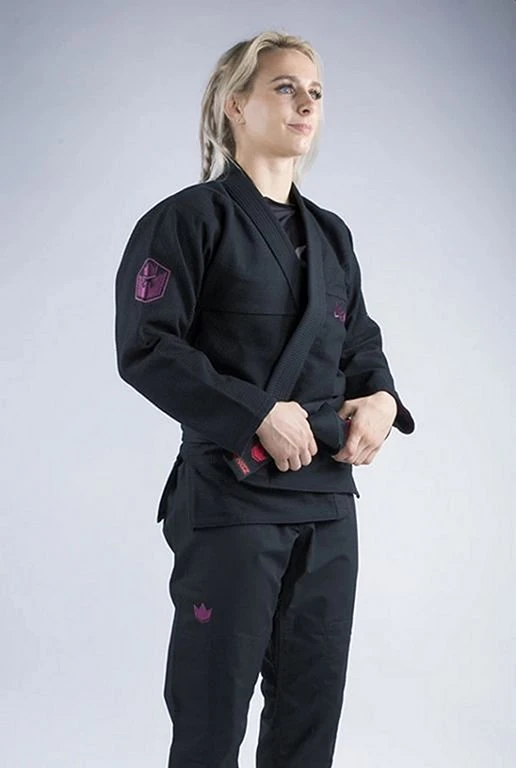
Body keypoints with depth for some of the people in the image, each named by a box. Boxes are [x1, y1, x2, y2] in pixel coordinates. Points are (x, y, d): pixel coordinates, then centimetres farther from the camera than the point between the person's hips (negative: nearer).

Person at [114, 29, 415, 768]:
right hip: (230, 494, -6)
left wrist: (381, 401, -1)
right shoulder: (190, 219, -7)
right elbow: (146, 349, -14)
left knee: (313, 707, 14)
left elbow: (361, 345, 20)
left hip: (329, 495, 7)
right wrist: (259, 415, -20)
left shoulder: (331, 234, 13)